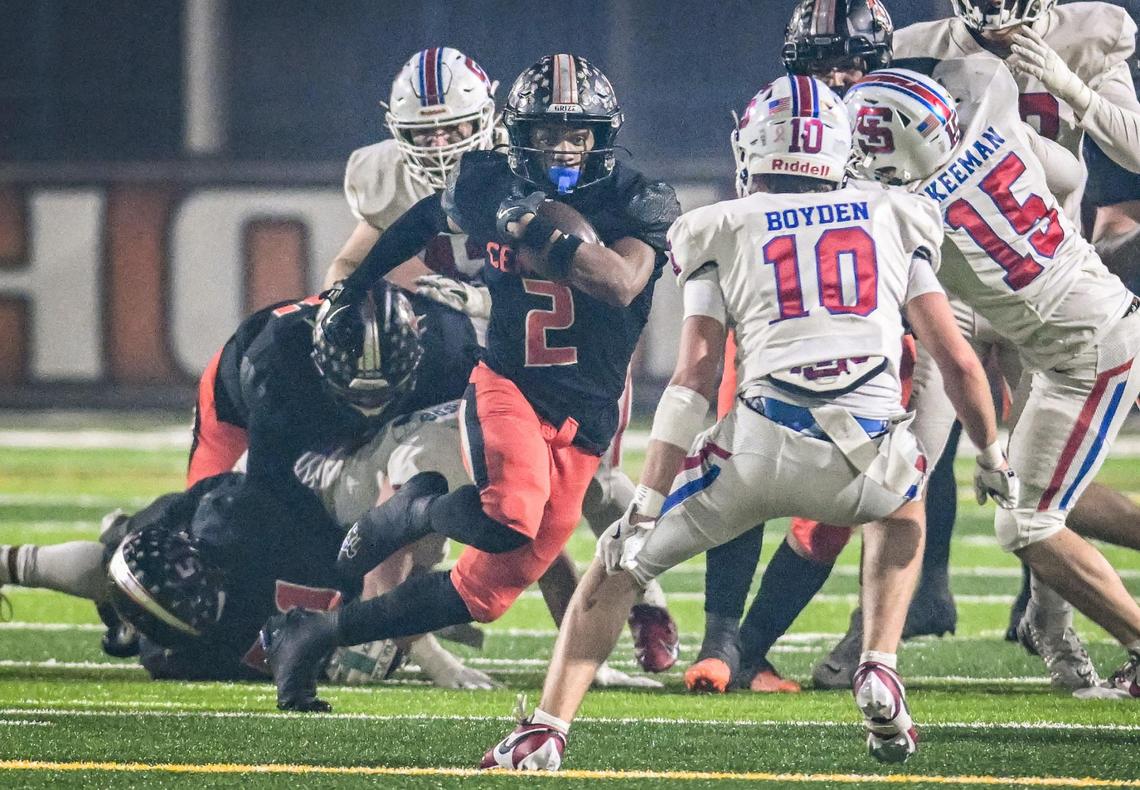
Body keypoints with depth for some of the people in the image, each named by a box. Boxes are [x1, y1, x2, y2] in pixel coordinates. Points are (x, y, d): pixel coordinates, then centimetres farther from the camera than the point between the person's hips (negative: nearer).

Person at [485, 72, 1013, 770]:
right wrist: (993, 458, 32)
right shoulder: (896, 221, 20)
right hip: (868, 460, 2)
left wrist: (645, 507, 5)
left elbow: (693, 381, 6)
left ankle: (548, 731, 2)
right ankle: (881, 673, 18)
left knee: (619, 565, 17)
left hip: (764, 445, -2)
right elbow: (959, 360, 17)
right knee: (904, 510, 39)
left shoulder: (723, 233, 15)